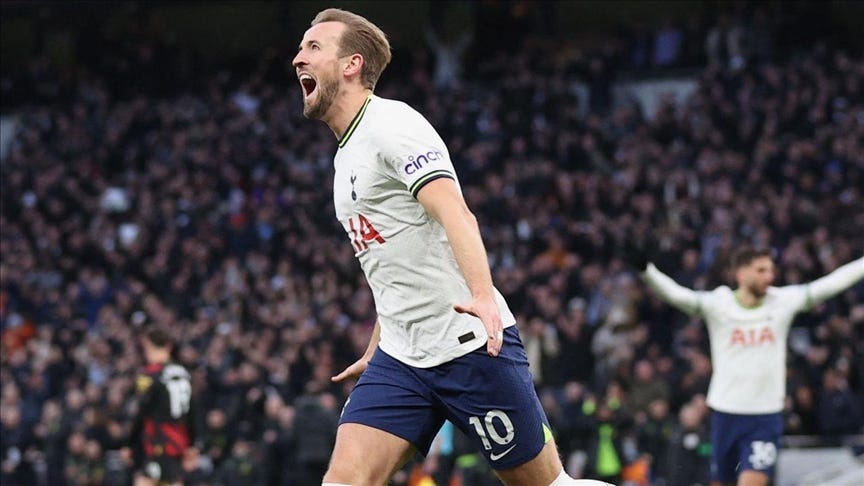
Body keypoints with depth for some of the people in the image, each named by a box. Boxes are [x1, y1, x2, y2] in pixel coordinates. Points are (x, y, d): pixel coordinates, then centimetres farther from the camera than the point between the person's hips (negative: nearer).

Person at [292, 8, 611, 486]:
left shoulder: (391, 123, -10)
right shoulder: (348, 151, 18)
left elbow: (456, 216, -25)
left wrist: (482, 297, -40)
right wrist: (373, 352, 33)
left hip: (471, 345, -8)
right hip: (401, 358, 8)